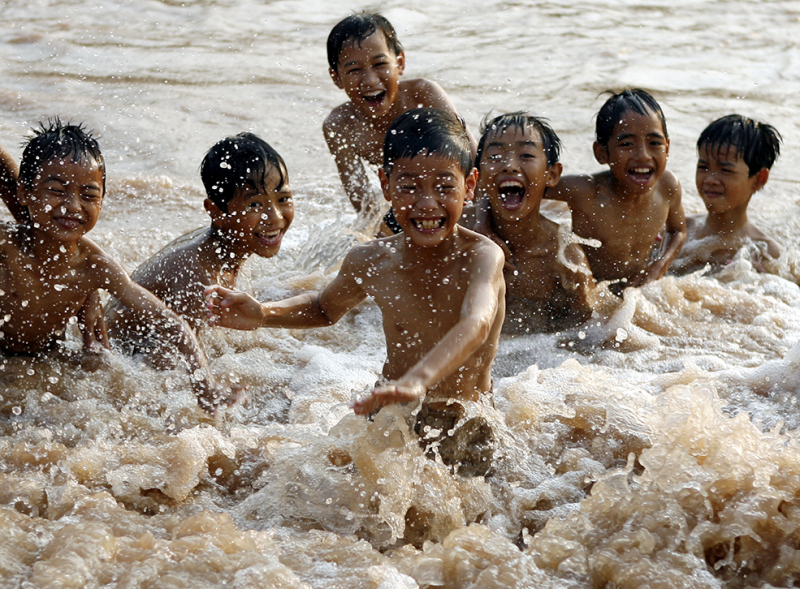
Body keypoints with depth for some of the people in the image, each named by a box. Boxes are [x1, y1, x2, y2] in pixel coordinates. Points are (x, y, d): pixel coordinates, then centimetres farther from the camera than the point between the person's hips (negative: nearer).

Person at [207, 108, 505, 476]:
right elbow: (325, 308, 16)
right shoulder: (369, 262, -7)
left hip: (465, 431, -4)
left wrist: (417, 380, -62)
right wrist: (263, 315, -4)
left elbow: (476, 324, -43)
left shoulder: (481, 257, -21)